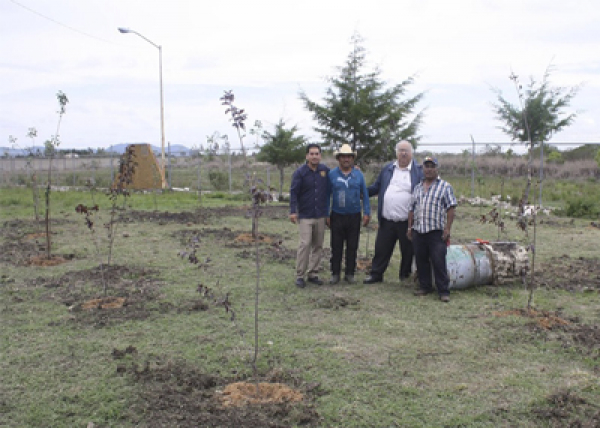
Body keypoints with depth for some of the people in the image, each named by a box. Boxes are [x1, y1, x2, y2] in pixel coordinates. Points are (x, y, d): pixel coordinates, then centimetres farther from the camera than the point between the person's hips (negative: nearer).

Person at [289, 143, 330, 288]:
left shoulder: (325, 170, 5)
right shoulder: (300, 172, -5)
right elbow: (293, 192, -7)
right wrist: (293, 211, -14)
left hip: (321, 215, 4)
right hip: (305, 215, -4)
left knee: (318, 245, 7)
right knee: (305, 244, -10)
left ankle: (313, 274, 17)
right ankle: (300, 275, -1)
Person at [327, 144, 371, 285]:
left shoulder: (358, 175, 4)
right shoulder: (332, 174, 1)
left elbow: (365, 195, 7)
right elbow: (327, 195, 4)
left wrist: (367, 213, 0)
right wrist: (326, 215, 0)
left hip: (354, 216, 1)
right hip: (337, 216, -1)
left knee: (352, 247, 6)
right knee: (336, 247, 4)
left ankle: (350, 273, 16)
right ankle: (335, 273, 13)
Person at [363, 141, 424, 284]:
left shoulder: (418, 171, 0)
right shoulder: (387, 169, 12)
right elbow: (376, 187, 20)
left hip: (407, 222, -3)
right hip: (387, 221, 3)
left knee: (407, 251, 9)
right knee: (381, 249, 9)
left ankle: (405, 275, 24)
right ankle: (376, 274, 21)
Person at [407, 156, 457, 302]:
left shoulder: (445, 186, 1)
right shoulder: (418, 187, 17)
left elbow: (451, 208, -4)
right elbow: (412, 208, 20)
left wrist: (447, 228, -11)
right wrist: (410, 227, 13)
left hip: (436, 232, -5)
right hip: (418, 231, 5)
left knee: (439, 262, -7)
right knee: (421, 260, 10)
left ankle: (443, 291, 0)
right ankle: (425, 286, 22)